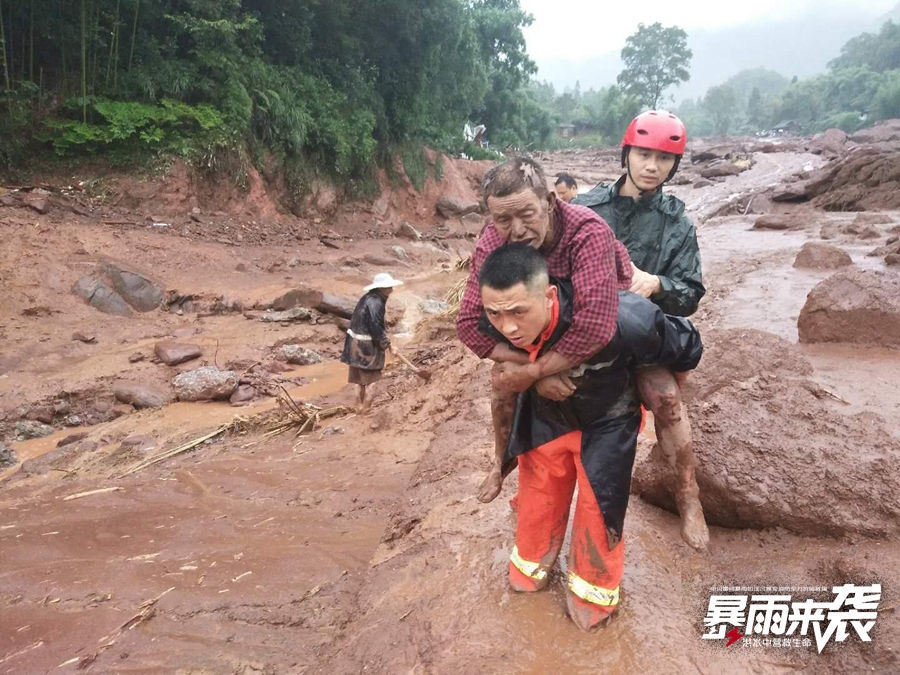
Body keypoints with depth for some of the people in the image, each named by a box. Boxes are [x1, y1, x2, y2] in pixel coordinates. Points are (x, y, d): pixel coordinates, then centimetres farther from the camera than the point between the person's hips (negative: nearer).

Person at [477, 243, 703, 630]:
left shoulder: (611, 321, -44)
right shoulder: (494, 323, -31)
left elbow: (685, 346, -22)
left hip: (606, 421, -3)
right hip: (546, 416, 3)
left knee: (599, 506, 7)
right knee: (537, 497, 16)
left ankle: (593, 591, 36)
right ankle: (531, 569, 45)